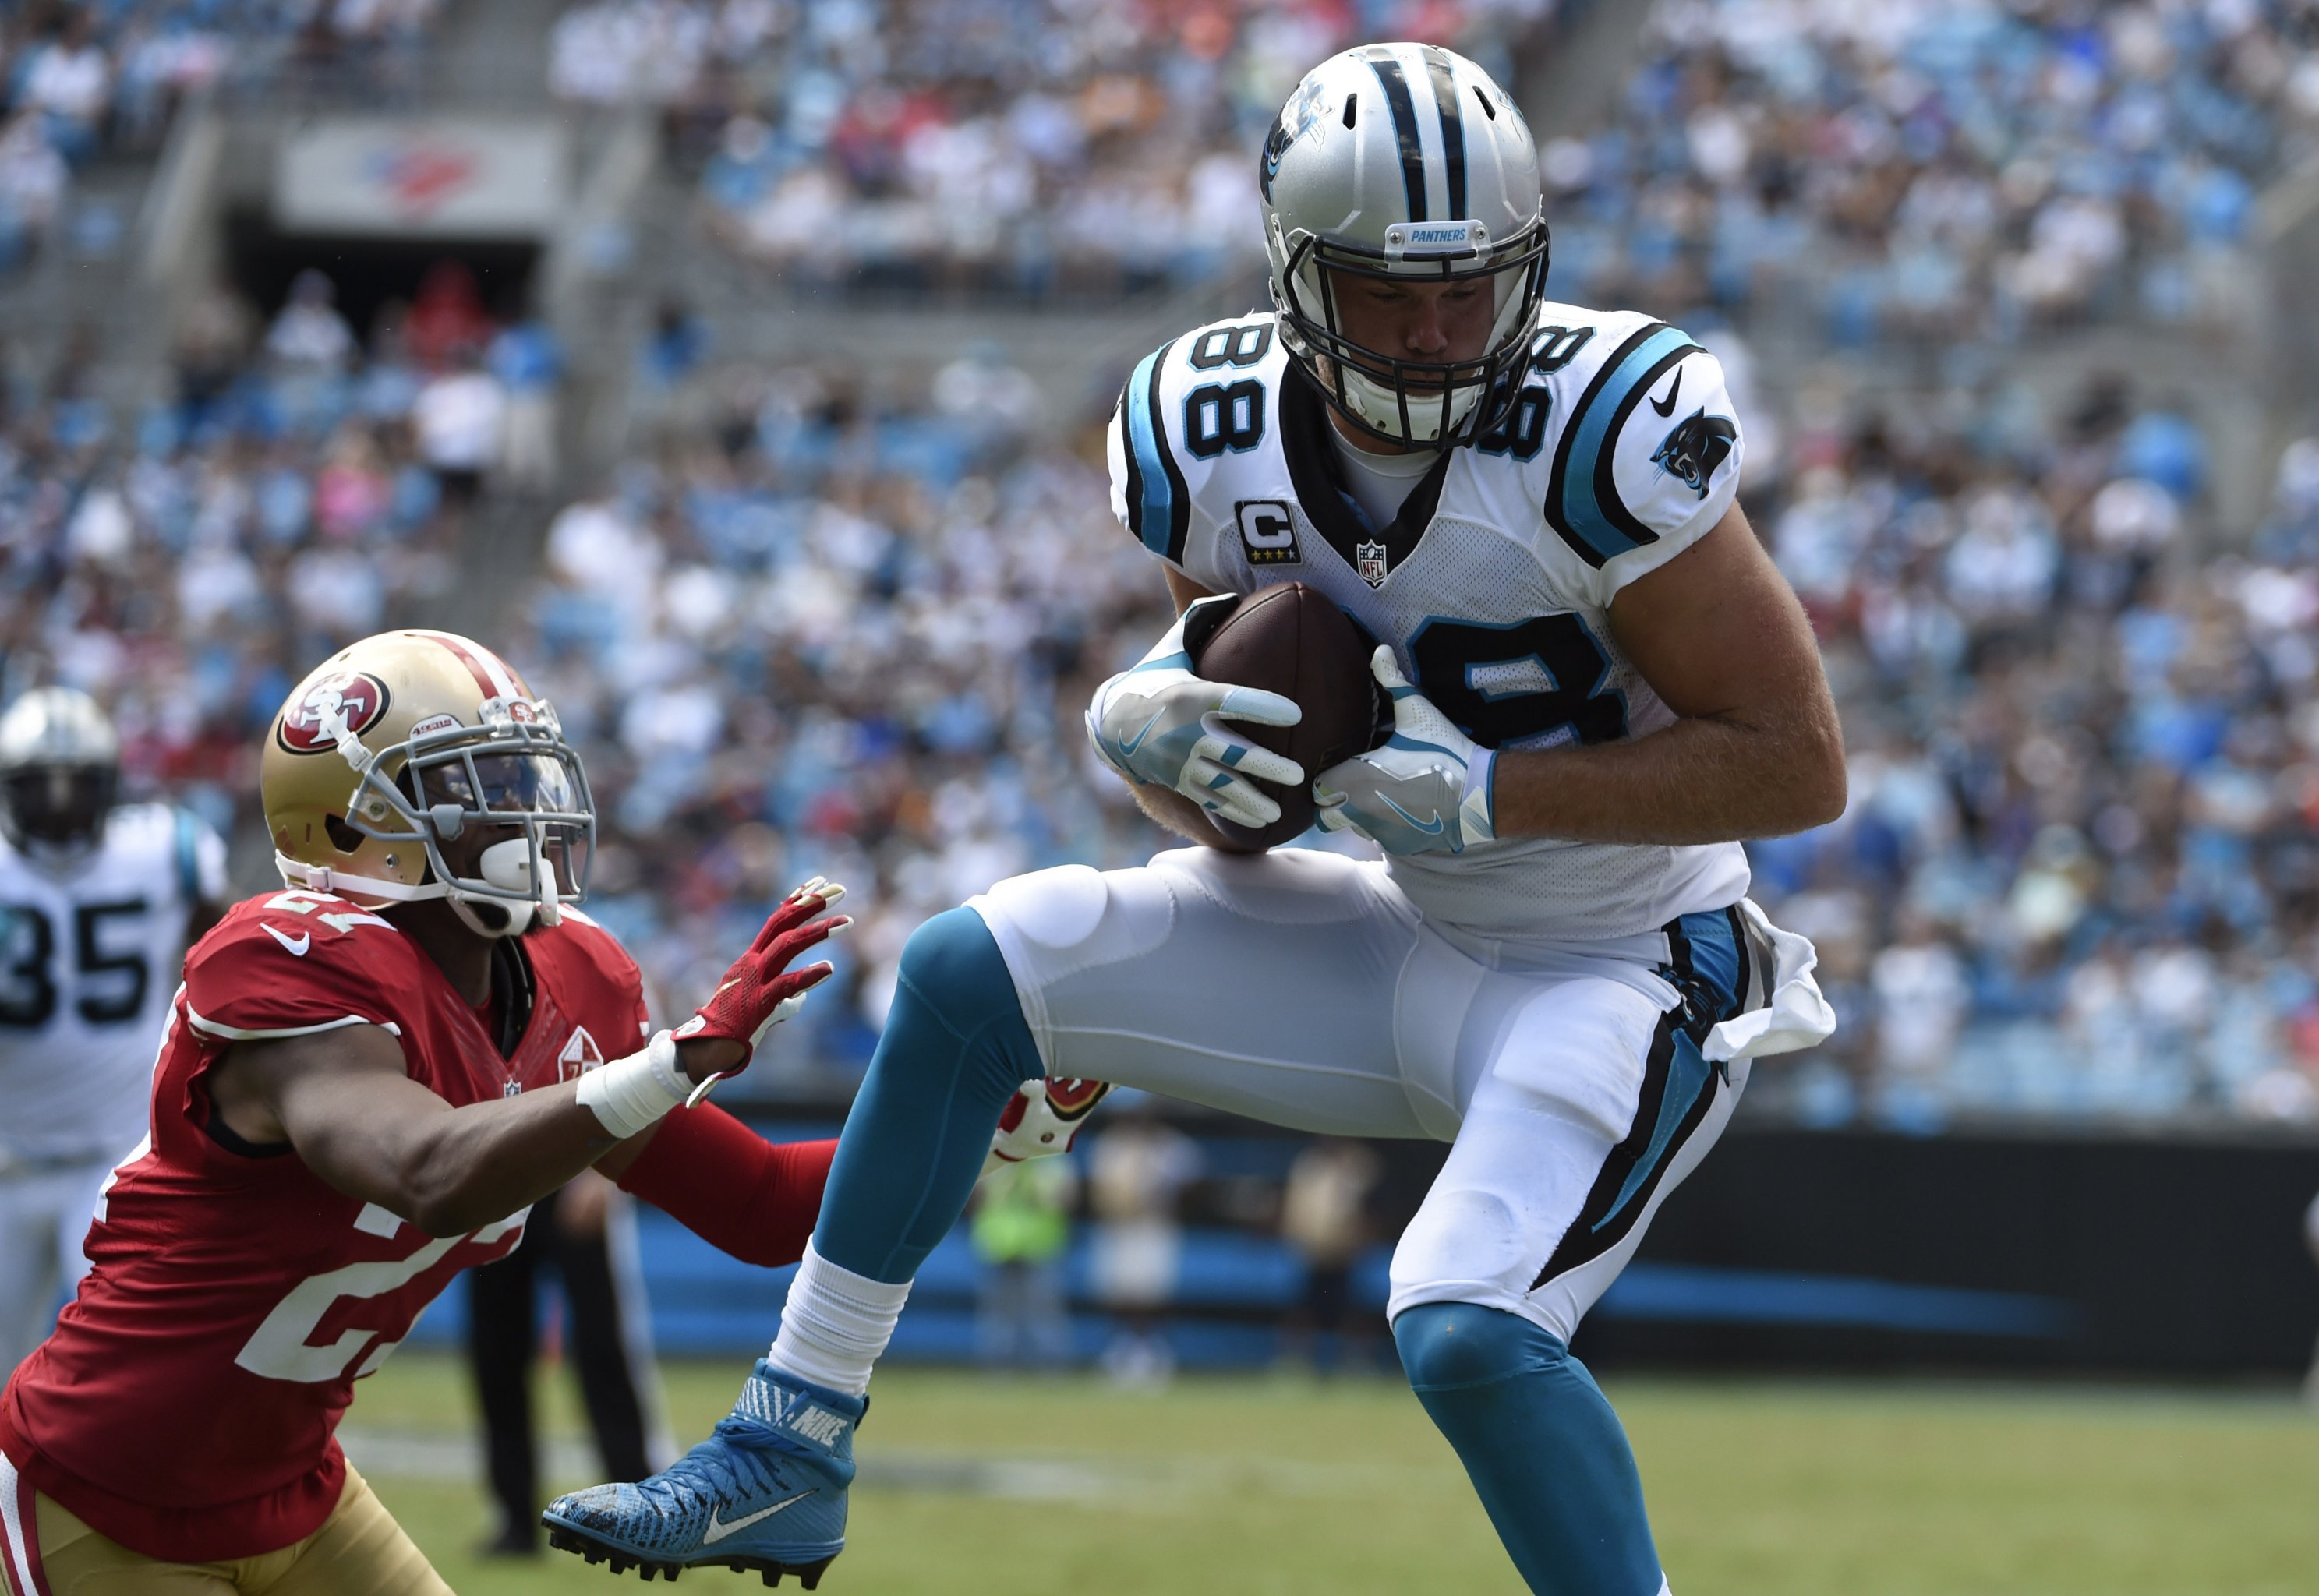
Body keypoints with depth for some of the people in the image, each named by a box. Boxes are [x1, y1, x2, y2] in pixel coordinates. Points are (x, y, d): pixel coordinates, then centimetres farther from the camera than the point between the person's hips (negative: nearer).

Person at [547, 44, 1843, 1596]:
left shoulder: (1604, 430, -26)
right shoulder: (1216, 434, -7)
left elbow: (1799, 764, -23)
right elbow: (1241, 811, 3)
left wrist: (1482, 789, -27)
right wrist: (1152, 725, -21)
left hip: (1625, 975, -6)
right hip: (1416, 948, 6)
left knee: (1466, 1331, -30)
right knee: (967, 973, -2)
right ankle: (788, 1458, 7)